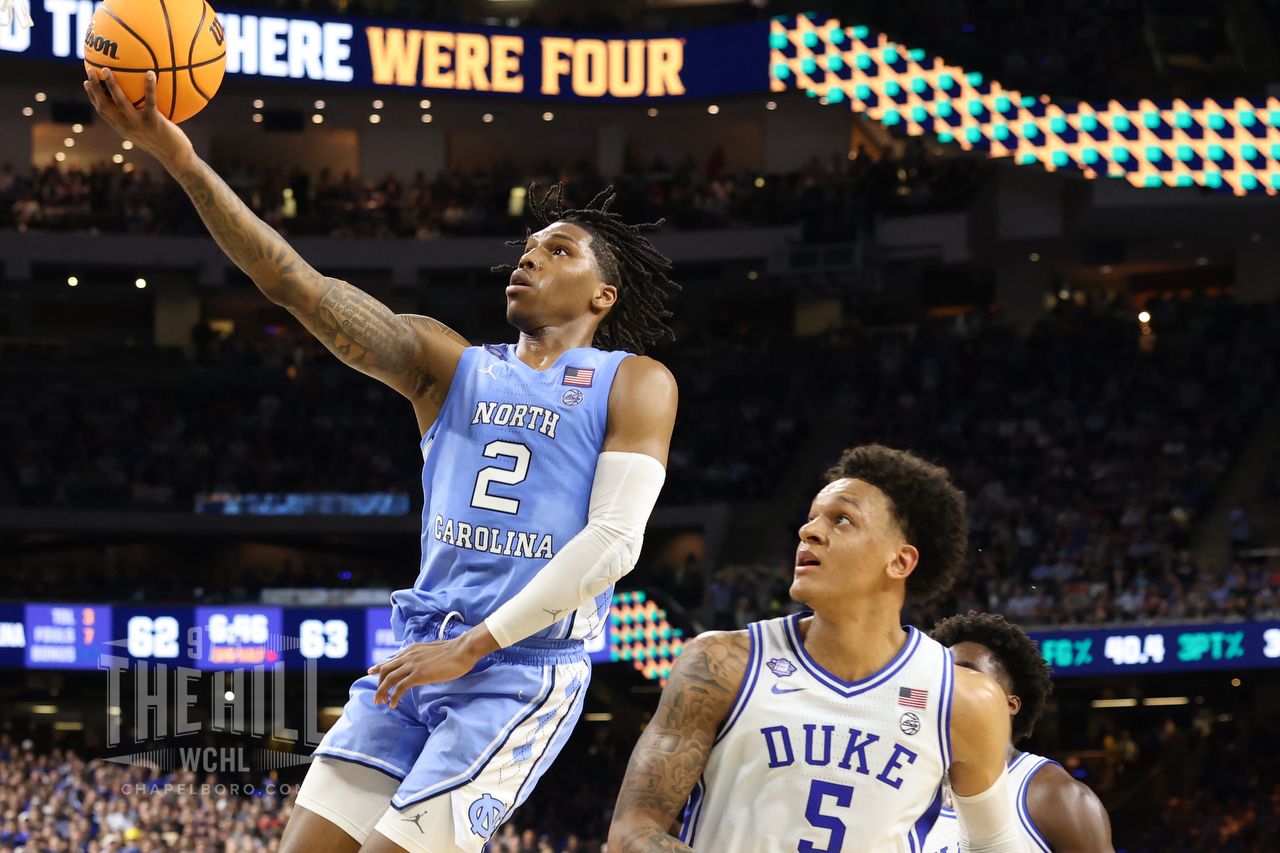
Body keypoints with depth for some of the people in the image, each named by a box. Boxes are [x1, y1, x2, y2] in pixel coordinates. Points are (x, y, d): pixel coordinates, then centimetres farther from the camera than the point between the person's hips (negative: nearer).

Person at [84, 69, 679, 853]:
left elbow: (614, 540, -8)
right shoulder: (451, 365, 16)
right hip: (421, 656, 5)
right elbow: (300, 287, 5)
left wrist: (473, 646, -13)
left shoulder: (634, 384, 5)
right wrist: (185, 164, -8)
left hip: (525, 668, -5)